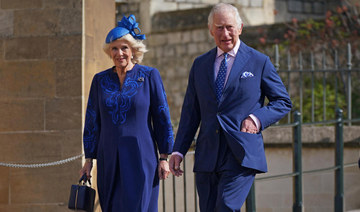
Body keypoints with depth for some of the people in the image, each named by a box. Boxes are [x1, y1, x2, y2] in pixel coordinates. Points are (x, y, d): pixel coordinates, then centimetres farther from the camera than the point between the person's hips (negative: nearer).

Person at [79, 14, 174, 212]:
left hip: (140, 158, -3)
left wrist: (164, 157, -2)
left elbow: (162, 117, 2)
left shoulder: (149, 76, 1)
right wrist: (89, 159, 9)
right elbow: (92, 121, 13)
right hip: (109, 161, 3)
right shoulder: (100, 80, 9)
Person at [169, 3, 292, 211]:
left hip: (242, 155, -4)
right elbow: (191, 112, 16)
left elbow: (283, 102, 8)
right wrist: (178, 151, 7)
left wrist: (258, 118, -11)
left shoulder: (259, 62, 4)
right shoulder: (200, 65, 15)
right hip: (208, 155, 4)